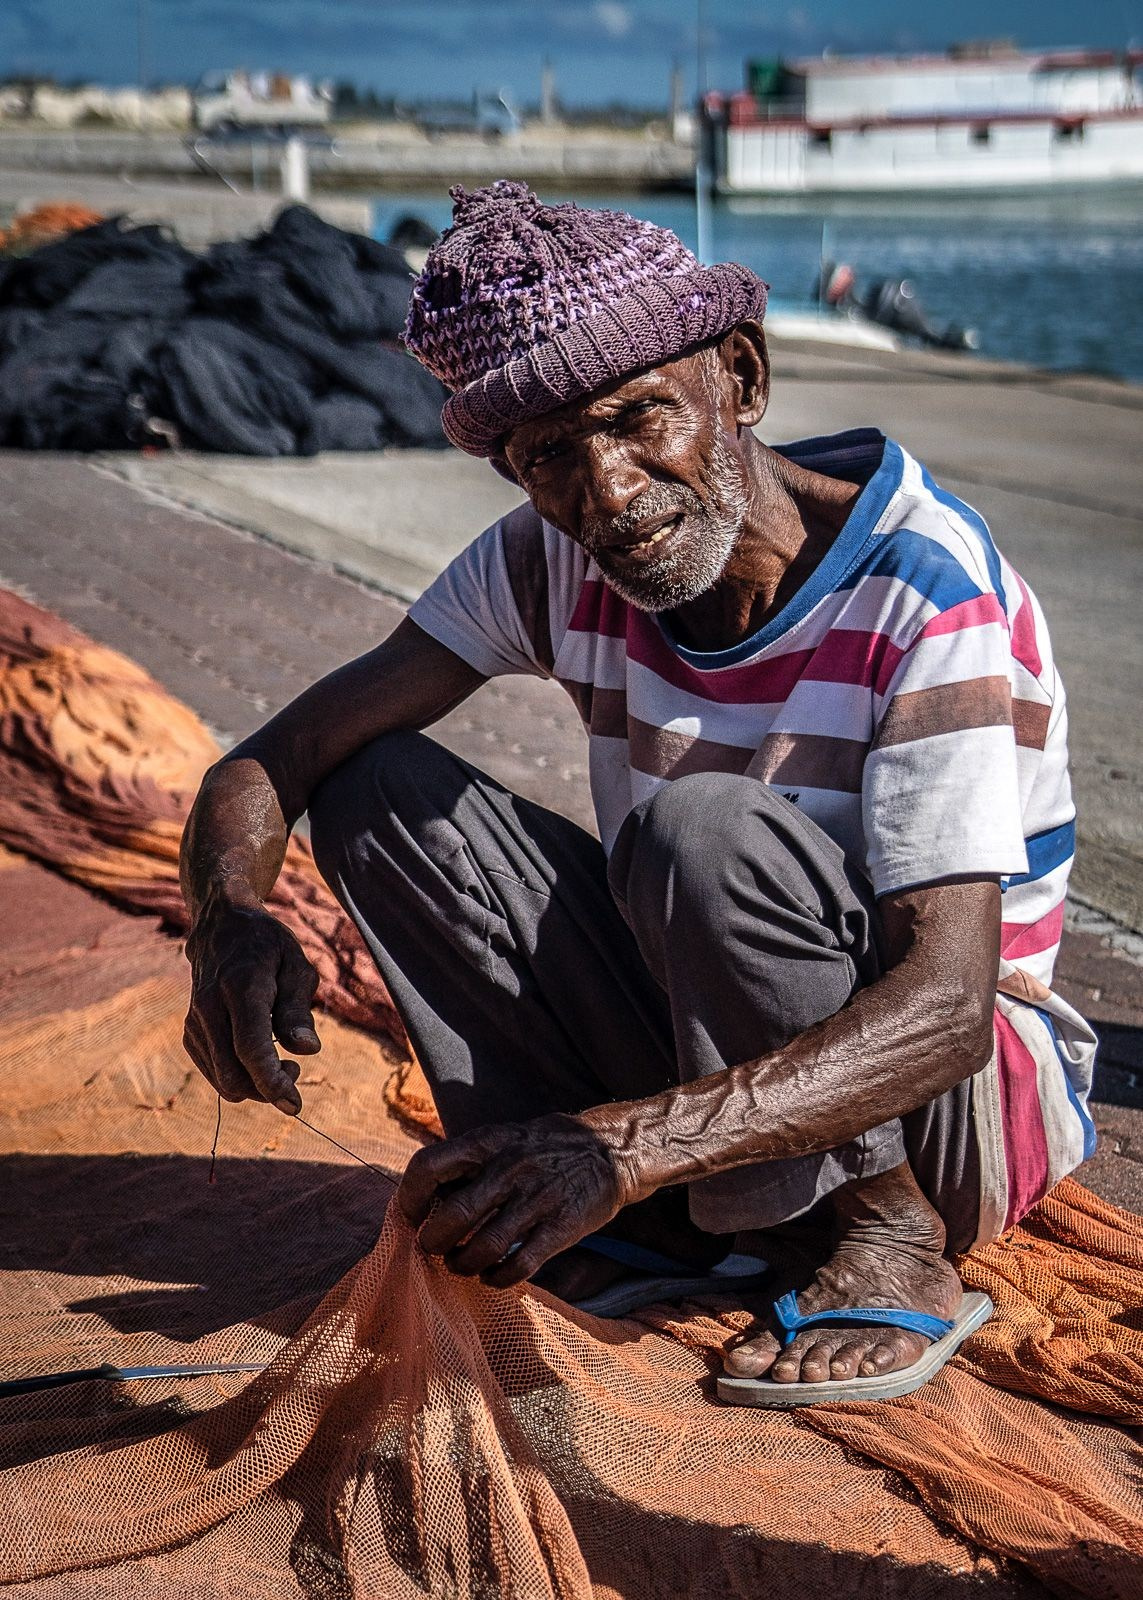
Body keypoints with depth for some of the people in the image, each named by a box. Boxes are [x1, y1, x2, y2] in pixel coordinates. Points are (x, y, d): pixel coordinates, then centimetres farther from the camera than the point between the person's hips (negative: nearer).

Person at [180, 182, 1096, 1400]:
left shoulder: (923, 591, -25)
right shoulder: (554, 565, -8)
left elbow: (946, 1005, -34)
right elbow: (270, 766, -9)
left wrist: (628, 1143, -47)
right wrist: (229, 920, -34)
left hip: (963, 1100, -5)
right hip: (703, 1050, 6)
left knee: (700, 828, -34)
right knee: (375, 789, -11)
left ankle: (893, 1240, -14)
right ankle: (649, 1224, -8)